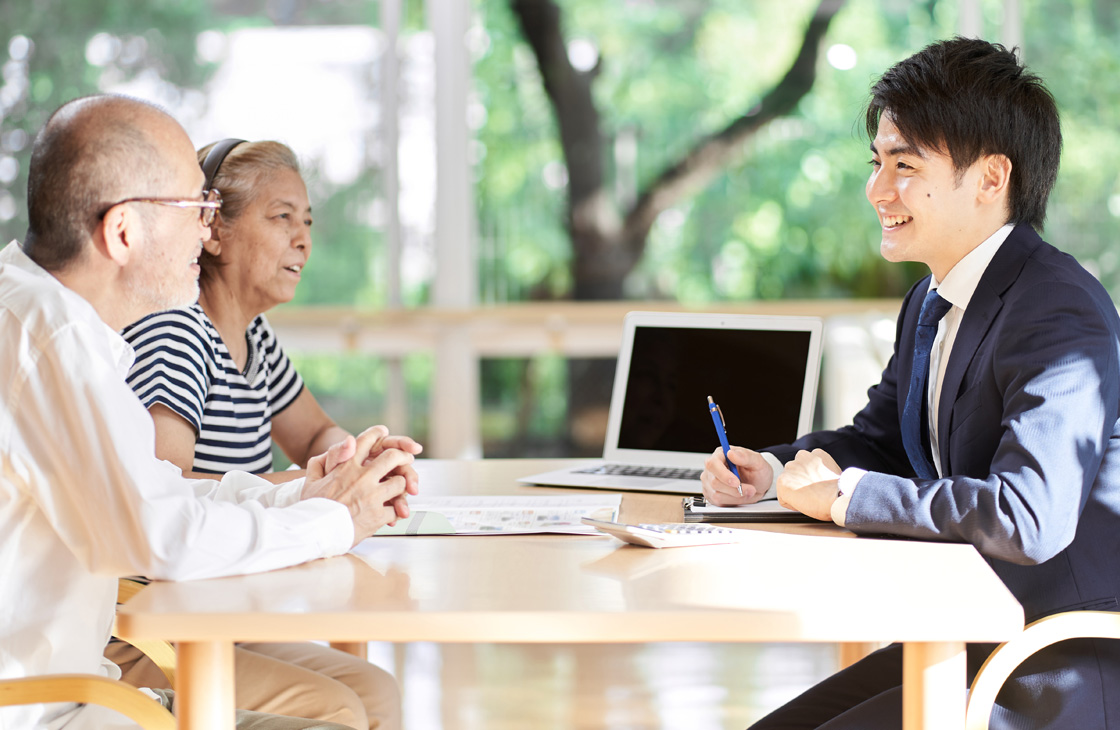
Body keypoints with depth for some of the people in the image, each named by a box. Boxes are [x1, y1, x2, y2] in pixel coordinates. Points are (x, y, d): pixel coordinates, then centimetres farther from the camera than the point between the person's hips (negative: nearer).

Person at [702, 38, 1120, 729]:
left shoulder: (1062, 316, -21)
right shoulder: (931, 303, 9)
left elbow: (1030, 518, -33)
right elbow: (882, 437, 24)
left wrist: (845, 493, -22)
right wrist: (770, 469, 2)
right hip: (966, 643, 9)